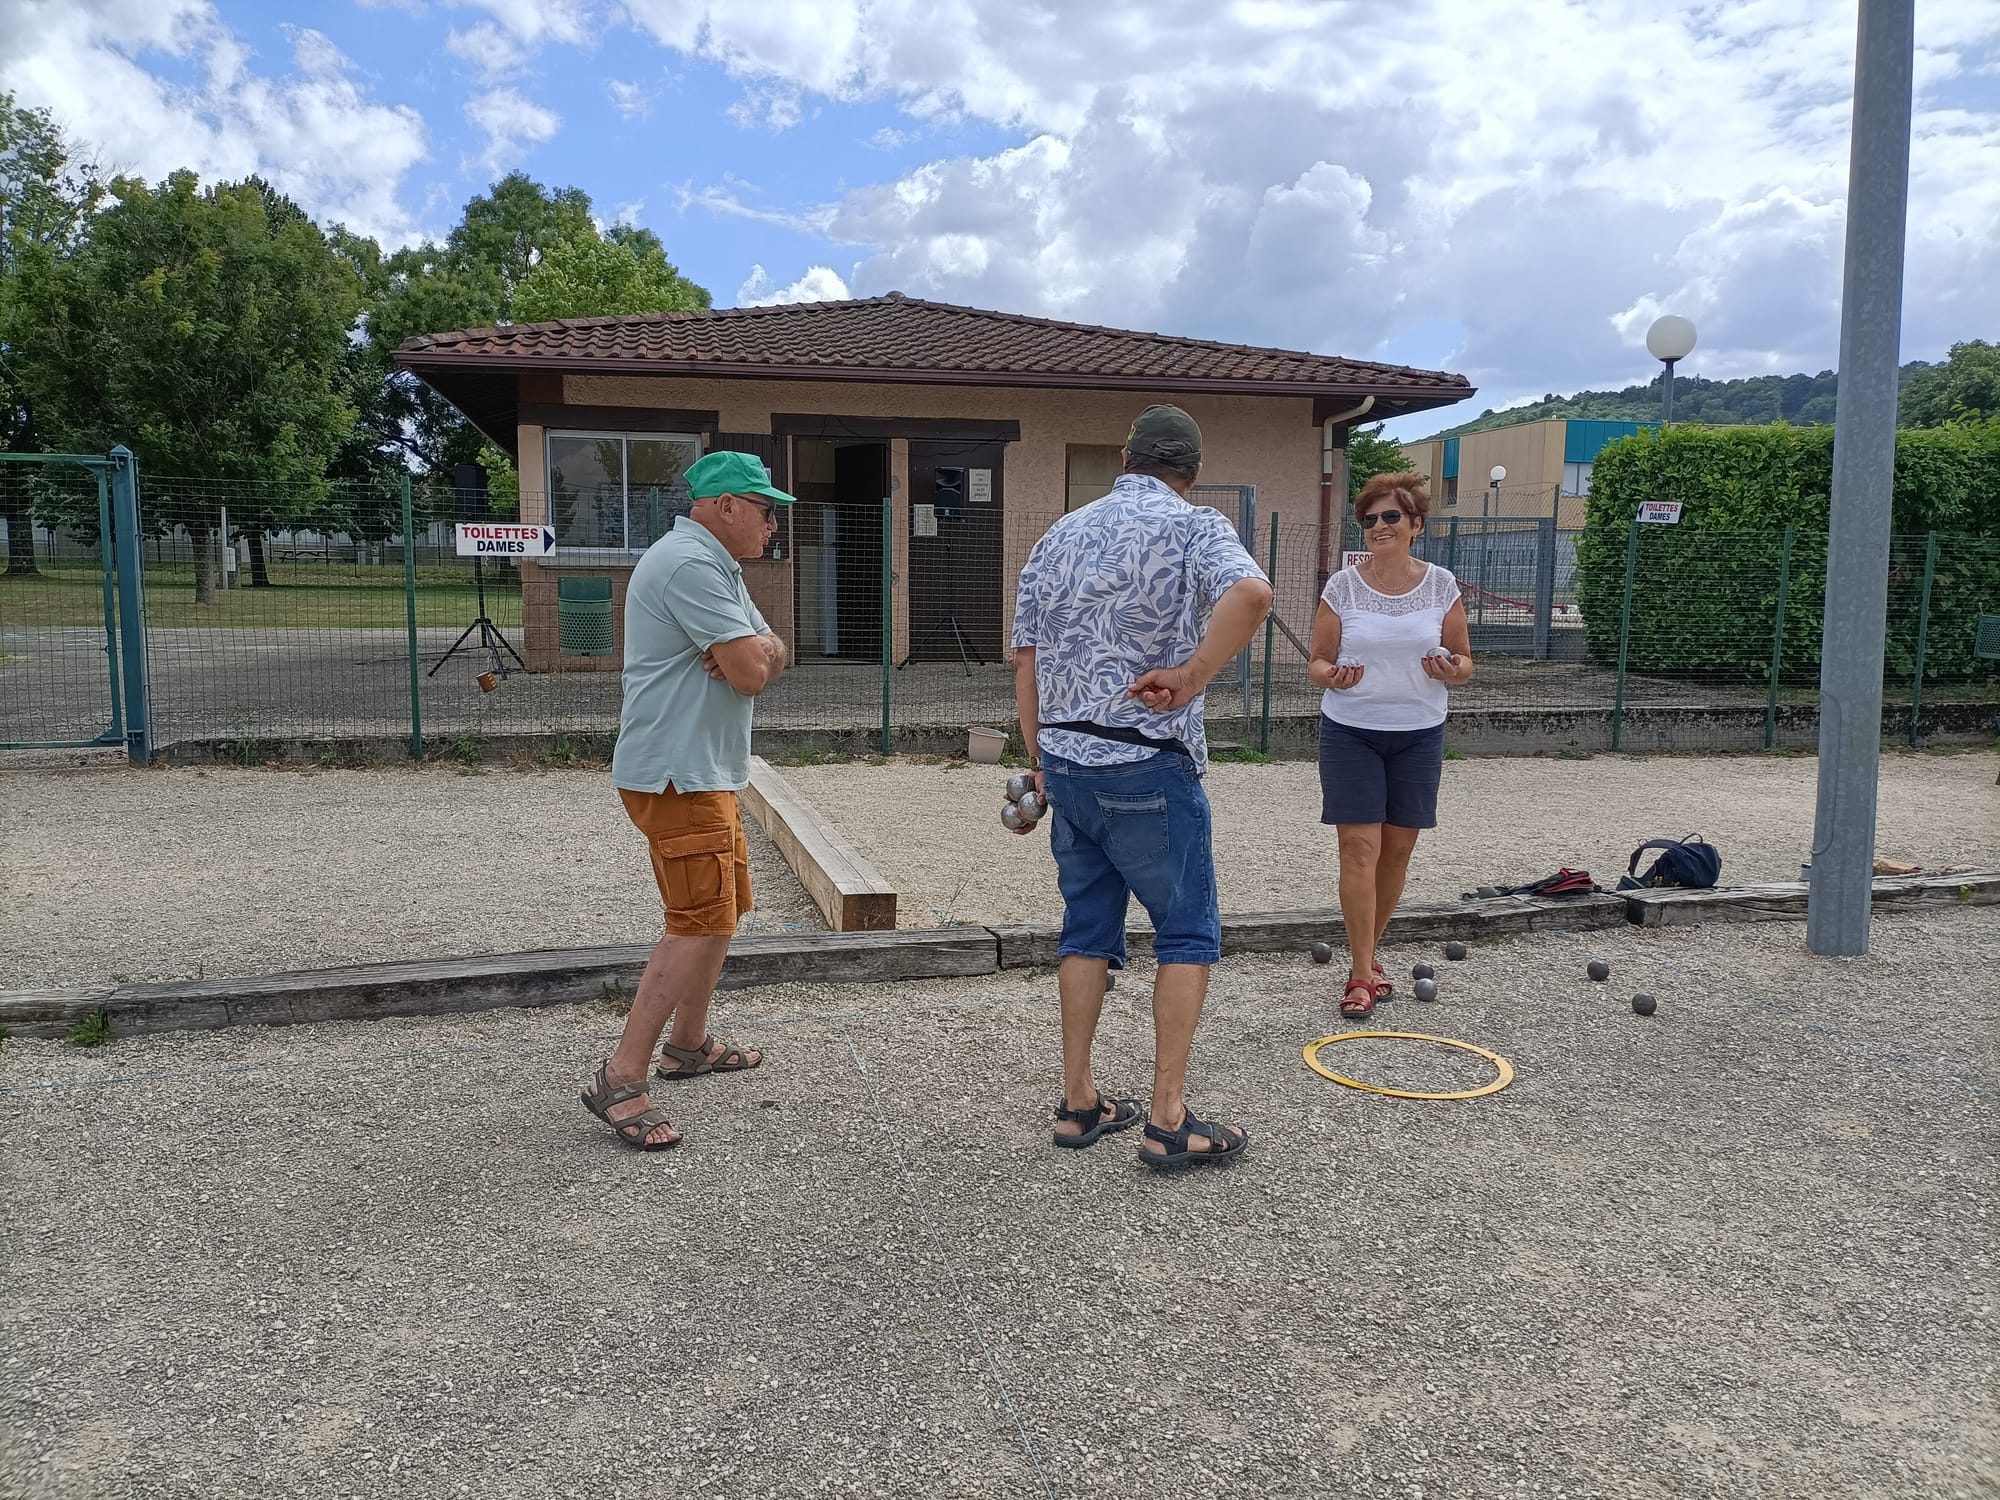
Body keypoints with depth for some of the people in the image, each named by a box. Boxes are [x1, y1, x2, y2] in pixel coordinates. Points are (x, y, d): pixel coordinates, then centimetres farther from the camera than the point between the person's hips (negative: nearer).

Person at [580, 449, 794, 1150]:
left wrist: (753, 652, -10)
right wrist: (749, 656, 1)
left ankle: (688, 1044, 31)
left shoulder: (717, 567, 18)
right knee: (701, 924, -13)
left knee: (722, 909, 19)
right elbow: (751, 675, -22)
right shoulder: (690, 565, -18)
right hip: (678, 774, -11)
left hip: (706, 772, 11)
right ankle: (621, 1079, -9)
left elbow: (773, 656, 13)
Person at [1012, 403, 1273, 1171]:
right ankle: (1168, 1119, 6)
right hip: (1149, 767, -6)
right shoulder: (1193, 526, -6)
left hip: (1066, 763, 6)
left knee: (1087, 930, 15)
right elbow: (1250, 592, -29)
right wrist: (1189, 678, -20)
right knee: (1187, 934, 6)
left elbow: (1026, 659, 14)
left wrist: (1040, 761, 21)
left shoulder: (1059, 535, 12)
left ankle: (1078, 1103, 20)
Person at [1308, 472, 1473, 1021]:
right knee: (1360, 848, -8)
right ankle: (1361, 975, -1)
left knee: (1398, 850, 9)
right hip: (1351, 732, -2)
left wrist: (1451, 670, -17)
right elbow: (1317, 661, 1)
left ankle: (1366, 954, 27)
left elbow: (1464, 663, 6)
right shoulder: (1343, 586, -3)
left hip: (1419, 734, 2)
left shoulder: (1441, 585, 1)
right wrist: (1332, 677, -22)